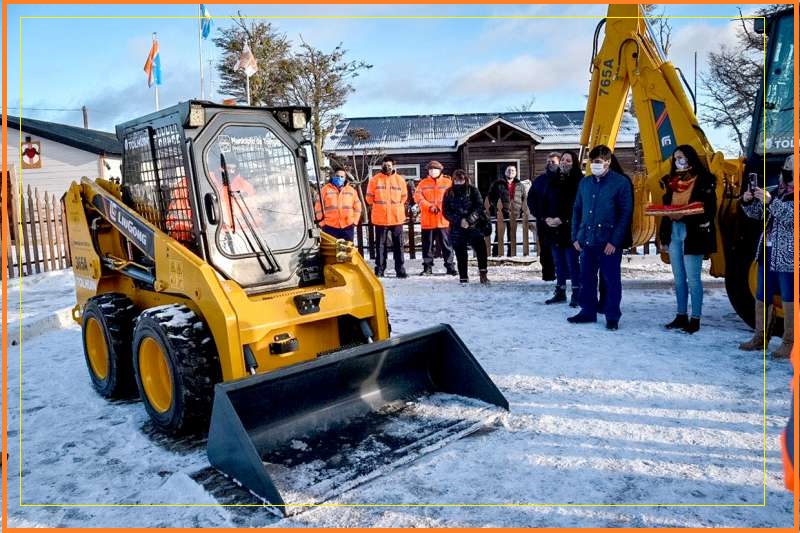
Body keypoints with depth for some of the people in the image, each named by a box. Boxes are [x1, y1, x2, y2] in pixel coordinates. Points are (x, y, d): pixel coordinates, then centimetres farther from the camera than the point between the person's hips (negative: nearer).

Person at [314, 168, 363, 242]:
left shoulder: (351, 190, 11)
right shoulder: (325, 189, 3)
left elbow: (357, 207, 13)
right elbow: (319, 207, 2)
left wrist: (354, 221, 4)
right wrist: (322, 224, -2)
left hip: (348, 227, 2)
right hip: (330, 228, -2)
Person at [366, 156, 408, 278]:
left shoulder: (400, 180, 3)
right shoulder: (375, 179, -1)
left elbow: (404, 197, 14)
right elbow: (369, 197, 6)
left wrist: (396, 208, 12)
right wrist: (379, 208, 10)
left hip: (397, 218, 1)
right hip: (380, 219, -1)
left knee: (398, 245, 5)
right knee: (380, 245, 4)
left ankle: (400, 270, 11)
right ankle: (379, 270, 11)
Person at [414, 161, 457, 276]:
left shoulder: (448, 182, 6)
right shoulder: (423, 183, 9)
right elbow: (417, 197, -1)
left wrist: (440, 207, -12)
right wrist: (430, 206, -14)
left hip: (443, 219, -1)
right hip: (427, 220, 1)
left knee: (446, 244, 4)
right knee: (427, 244, 6)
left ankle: (450, 266, 12)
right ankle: (427, 267, 14)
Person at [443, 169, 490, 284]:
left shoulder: (473, 190, 4)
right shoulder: (449, 193, 7)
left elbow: (479, 207, -4)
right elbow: (446, 212, 2)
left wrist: (468, 220, -17)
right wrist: (459, 221, -11)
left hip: (474, 226, -1)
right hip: (457, 228, 1)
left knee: (480, 248, -14)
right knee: (460, 253, 1)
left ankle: (483, 273, -2)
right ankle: (463, 278, 9)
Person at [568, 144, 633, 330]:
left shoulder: (621, 182, -5)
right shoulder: (585, 182, 10)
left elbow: (626, 213, -8)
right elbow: (577, 210, 14)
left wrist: (615, 240, -14)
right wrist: (575, 236, 6)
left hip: (609, 242, -5)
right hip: (586, 240, 5)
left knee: (611, 280, 3)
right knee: (587, 278, 12)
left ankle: (612, 316, 14)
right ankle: (588, 311, 25)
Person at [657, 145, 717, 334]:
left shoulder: (704, 180, -3)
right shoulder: (671, 181, 14)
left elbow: (710, 210, -8)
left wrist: (686, 214, -24)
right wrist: (663, 236, 11)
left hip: (693, 234, -6)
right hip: (673, 233, 6)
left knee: (692, 278, -3)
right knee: (678, 278, 10)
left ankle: (695, 319, 4)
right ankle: (681, 316, 18)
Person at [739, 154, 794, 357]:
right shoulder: (779, 192, 12)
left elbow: (791, 217, -22)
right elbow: (758, 213, 15)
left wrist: (770, 201, -27)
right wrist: (748, 201, -3)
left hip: (788, 257, -7)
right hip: (768, 254, 7)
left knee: (789, 301, 0)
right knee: (761, 297, 13)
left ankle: (789, 343, 10)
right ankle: (760, 337, 25)